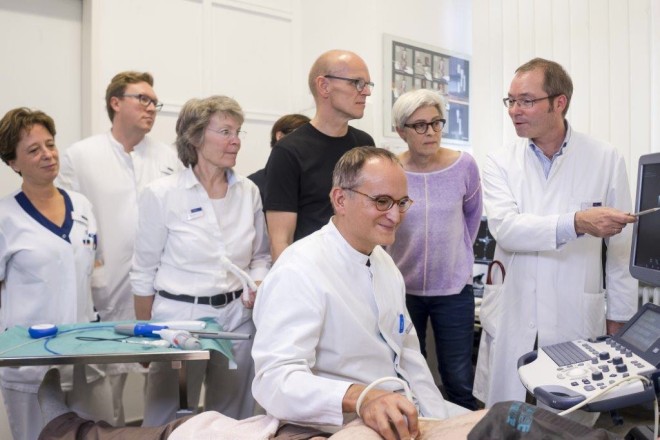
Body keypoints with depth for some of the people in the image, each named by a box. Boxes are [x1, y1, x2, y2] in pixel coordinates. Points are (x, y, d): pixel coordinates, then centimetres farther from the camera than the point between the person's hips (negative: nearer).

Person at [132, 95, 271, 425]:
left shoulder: (249, 191, 2)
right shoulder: (161, 194, -8)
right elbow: (144, 274, -2)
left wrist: (258, 286, -8)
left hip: (238, 319, 3)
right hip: (179, 318, -3)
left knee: (233, 423, 16)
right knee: (169, 425, 12)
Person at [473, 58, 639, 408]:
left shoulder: (606, 160, 0)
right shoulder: (500, 163, 1)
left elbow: (620, 244, 4)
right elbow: (505, 228, -15)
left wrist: (619, 317, 5)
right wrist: (576, 222, -27)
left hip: (578, 321, -1)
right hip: (512, 321, 1)